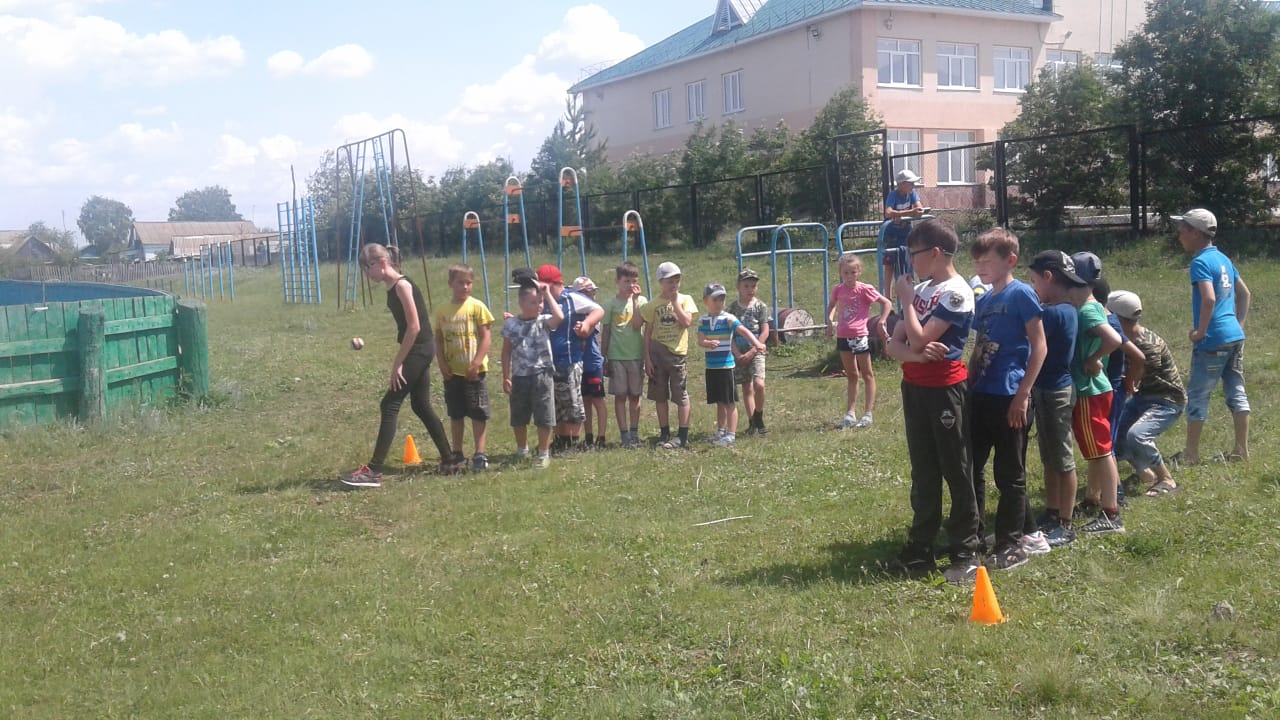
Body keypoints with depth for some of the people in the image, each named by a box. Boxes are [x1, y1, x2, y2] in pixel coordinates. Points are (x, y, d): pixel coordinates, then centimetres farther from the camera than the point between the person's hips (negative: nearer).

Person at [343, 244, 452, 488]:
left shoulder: (401, 286, -16)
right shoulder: (393, 287, 12)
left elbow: (414, 327, -19)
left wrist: (397, 364, -17)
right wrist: (399, 361, 16)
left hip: (418, 351, -10)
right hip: (418, 351, 10)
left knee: (390, 405, -9)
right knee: (421, 406, 15)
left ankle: (374, 471, -8)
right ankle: (448, 460, 24)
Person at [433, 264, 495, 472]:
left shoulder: (477, 307, -6)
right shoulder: (442, 310, 5)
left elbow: (485, 338, -8)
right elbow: (439, 340, 9)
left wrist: (476, 363, -15)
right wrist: (442, 363, -4)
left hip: (473, 371, -4)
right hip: (451, 371, 4)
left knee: (478, 414, 1)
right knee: (455, 414, 12)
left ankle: (480, 455, 8)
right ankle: (457, 455, 21)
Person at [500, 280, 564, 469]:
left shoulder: (544, 321, -3)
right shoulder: (510, 324, 1)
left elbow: (560, 317, -26)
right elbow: (507, 351, 7)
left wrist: (547, 294, -16)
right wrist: (506, 377, 3)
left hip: (542, 375, -2)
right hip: (519, 377, 2)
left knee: (544, 418, 0)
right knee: (518, 419, 14)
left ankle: (544, 454, 14)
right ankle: (522, 451, 34)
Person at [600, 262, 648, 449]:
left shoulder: (641, 300, 2)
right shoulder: (610, 304, 2)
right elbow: (606, 332, 5)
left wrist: (635, 300, -12)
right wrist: (604, 357, 3)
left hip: (636, 355, 1)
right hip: (616, 355, -1)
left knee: (635, 395, 8)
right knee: (620, 396, 0)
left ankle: (634, 432, 17)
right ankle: (624, 435, 4)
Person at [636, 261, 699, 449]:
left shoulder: (685, 300, 2)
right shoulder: (653, 304, 6)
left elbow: (687, 322, -15)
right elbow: (647, 333, 6)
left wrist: (675, 301, -12)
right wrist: (647, 358, 0)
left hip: (677, 353, -2)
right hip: (656, 353, 2)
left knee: (681, 395, -1)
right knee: (660, 396, 8)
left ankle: (682, 436, 4)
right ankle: (664, 434, 18)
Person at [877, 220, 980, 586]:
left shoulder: (955, 293, -13)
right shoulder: (921, 290, 11)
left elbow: (920, 339, -21)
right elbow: (893, 343, 6)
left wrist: (907, 299, -8)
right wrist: (913, 355, -16)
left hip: (944, 390, -8)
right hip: (914, 388, 8)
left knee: (957, 473, 0)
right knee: (923, 473, 14)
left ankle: (965, 555, 7)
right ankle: (920, 549, 21)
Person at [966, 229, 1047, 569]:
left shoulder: (1021, 294, -9)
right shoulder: (982, 301, 12)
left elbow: (1039, 346, -12)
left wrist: (1023, 394, -16)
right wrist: (967, 386, 14)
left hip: (1009, 398, -7)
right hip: (980, 396, 7)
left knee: (1009, 474, 3)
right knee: (971, 467, 10)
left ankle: (1011, 546, 13)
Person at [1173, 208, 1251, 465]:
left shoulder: (1200, 262, -13)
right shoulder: (1223, 258, 14)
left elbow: (1209, 299, -27)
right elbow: (1245, 294, 22)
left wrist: (1200, 331, -17)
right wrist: (1239, 324, 21)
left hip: (1213, 341, -9)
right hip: (1235, 337, 9)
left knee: (1197, 395, 2)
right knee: (1237, 392, 12)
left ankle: (1191, 454, 8)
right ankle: (1241, 450, 17)